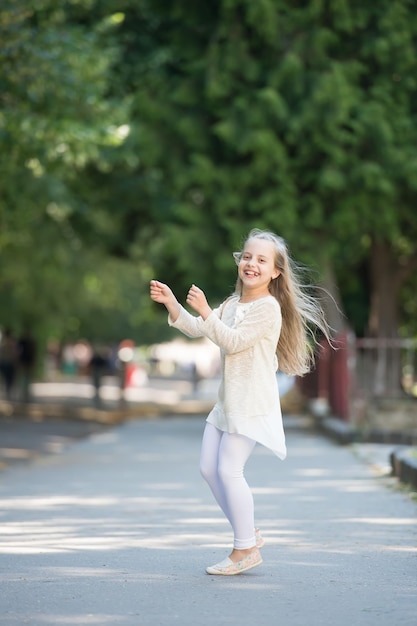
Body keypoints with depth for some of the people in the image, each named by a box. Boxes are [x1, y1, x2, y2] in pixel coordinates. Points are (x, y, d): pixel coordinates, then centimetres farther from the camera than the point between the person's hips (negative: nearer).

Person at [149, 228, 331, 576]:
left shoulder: (268, 307, -13)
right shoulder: (232, 304, 15)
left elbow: (233, 341, -19)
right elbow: (195, 329, 11)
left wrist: (205, 311, -24)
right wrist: (171, 303, -3)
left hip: (252, 401, -9)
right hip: (228, 400, 9)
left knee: (229, 469, -11)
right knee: (209, 468, 9)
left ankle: (246, 549, 1)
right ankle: (249, 532, 21)